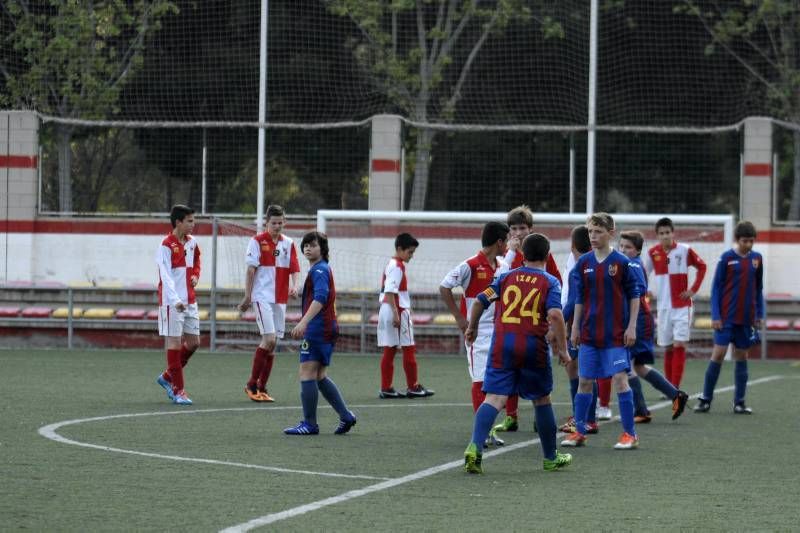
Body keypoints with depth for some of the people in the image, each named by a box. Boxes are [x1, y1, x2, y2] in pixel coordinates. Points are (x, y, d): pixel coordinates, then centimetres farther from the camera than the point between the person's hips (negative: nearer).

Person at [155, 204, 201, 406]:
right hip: (172, 302, -8)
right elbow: (166, 276, -22)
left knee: (193, 342, 8)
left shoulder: (192, 242, 10)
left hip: (190, 301, 8)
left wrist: (196, 275, 12)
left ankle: (167, 377, 26)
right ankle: (178, 390, -2)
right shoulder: (166, 246, -13)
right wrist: (175, 300, -34)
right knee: (175, 342, -5)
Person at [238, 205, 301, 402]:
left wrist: (295, 287, -14)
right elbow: (251, 271, -3)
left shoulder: (289, 244, 10)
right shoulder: (257, 241, -2)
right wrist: (247, 297, -6)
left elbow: (294, 270, 6)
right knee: (269, 339, -16)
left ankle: (262, 388, 11)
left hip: (280, 300, 5)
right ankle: (252, 384, -6)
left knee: (272, 344, 5)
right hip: (262, 297, -5)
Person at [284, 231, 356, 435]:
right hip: (327, 328, 10)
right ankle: (346, 416, 13)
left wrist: (303, 322, -33)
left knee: (307, 374, -8)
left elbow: (320, 298, -25)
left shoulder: (319, 270, -11)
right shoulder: (323, 269, 20)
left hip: (317, 329, -10)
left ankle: (309, 424, -7)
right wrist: (304, 324, 32)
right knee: (320, 376, 14)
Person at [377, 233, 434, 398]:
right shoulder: (397, 267, -13)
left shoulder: (391, 264, 16)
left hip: (386, 311, 9)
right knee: (408, 349, -1)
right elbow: (390, 292, -22)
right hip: (398, 311, -9)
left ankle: (386, 388, 6)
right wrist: (396, 314, -24)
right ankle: (413, 387, 3)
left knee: (389, 350, 7)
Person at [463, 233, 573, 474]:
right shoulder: (550, 282, 2)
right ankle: (551, 457, 26)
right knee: (542, 400, 15)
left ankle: (475, 447, -28)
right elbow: (555, 315, -12)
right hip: (534, 346, -1)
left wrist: (472, 328, 28)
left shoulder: (507, 277, 11)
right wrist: (562, 349, -6)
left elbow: (480, 301, 10)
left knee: (494, 398, -5)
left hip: (502, 345, 1)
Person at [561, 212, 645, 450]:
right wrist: (575, 327, 10)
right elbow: (580, 299, 13)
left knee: (620, 379, -8)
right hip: (589, 333, 4)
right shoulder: (584, 263, 6)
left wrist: (631, 326, -7)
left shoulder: (622, 263, -6)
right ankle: (579, 431, 17)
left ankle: (630, 433, -1)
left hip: (616, 334, -4)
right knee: (584, 381, 8)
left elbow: (635, 296, -2)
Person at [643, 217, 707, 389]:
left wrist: (693, 289, -2)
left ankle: (675, 389, -14)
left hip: (682, 306, -3)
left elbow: (702, 267, 6)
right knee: (668, 349, 7)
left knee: (679, 346, -11)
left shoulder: (684, 251, -6)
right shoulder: (653, 253, 1)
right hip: (663, 307, 3)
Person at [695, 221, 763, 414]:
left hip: (746, 319, 4)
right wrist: (715, 315, -9)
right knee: (718, 354, -7)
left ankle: (739, 402, 11)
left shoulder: (757, 259, 6)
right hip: (726, 317, -4)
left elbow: (759, 288, 14)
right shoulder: (727, 258, -5)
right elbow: (716, 287, -3)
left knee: (741, 356, 7)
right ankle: (705, 399, 0)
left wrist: (760, 314, 10)